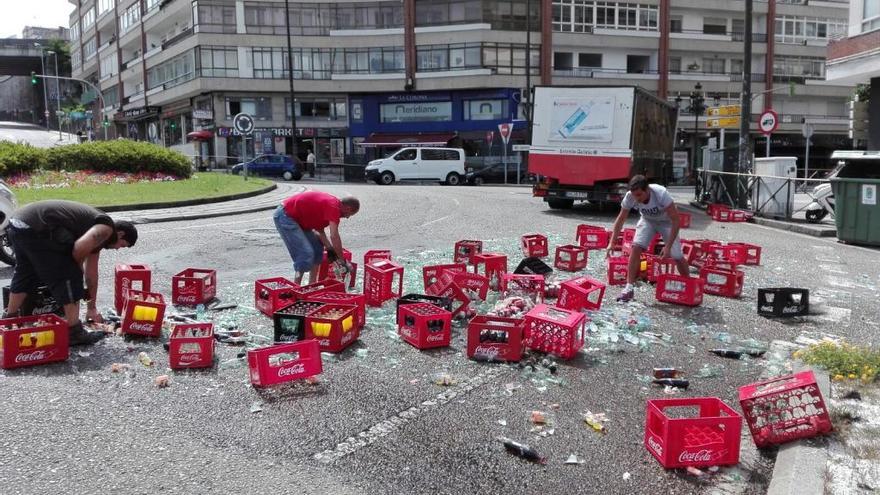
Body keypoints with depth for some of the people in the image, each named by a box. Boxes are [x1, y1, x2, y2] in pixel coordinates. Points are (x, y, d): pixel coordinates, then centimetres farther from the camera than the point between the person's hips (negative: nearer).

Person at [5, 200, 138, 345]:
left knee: (25, 274, 29)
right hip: (36, 230, -10)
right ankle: (74, 333, 3)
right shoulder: (106, 228, -2)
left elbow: (92, 273, 33)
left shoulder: (97, 235, 26)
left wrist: (91, 308, 40)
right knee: (69, 277, -2)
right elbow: (80, 248, -21)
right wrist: (78, 267, 2)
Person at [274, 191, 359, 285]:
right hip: (285, 216, -11)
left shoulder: (330, 202, 10)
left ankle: (312, 285, 18)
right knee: (306, 253, -15)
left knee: (317, 247, 14)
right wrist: (343, 261, -18)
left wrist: (330, 249, 8)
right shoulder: (334, 206, -20)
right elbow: (334, 236, -26)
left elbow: (319, 230, 15)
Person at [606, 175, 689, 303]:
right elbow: (621, 219, -13)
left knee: (677, 256, -6)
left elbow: (676, 220, -32)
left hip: (666, 222, -2)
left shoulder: (661, 193, -39)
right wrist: (612, 242, -20)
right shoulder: (630, 196, -29)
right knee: (636, 248, -18)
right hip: (647, 220, 2)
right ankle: (629, 288, -10)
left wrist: (668, 246, -35)